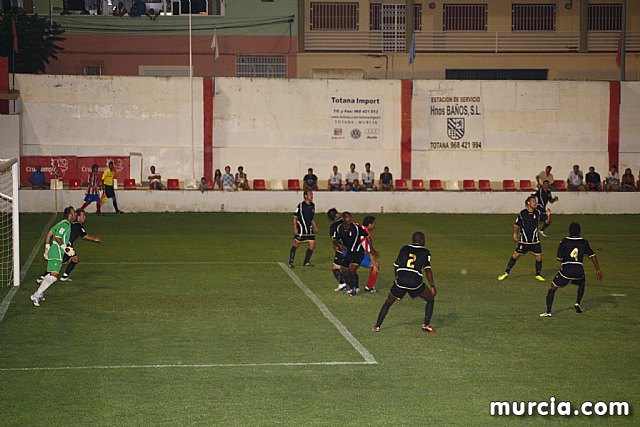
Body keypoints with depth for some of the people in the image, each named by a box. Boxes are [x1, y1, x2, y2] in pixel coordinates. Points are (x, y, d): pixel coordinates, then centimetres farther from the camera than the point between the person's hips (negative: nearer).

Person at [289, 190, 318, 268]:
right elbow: (295, 217, -9)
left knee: (312, 245, 2)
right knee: (296, 244, 0)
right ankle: (291, 262, 8)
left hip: (309, 229, 7)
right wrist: (295, 228, -15)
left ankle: (306, 262, 14)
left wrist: (315, 226, 14)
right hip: (301, 228, -7)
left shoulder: (312, 205, 10)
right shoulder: (300, 205, -11)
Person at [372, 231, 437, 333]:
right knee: (431, 299, 20)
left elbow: (396, 265, 16)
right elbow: (427, 269, -2)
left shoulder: (404, 249, 16)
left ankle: (377, 326, 14)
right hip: (416, 282, -2)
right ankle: (426, 325, 13)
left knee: (389, 302, 20)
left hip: (400, 280, 2)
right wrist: (432, 286, -3)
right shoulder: (425, 252, 9)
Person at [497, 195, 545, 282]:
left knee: (539, 257, -1)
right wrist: (515, 233, 12)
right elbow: (516, 224, 8)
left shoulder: (537, 213, -2)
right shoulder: (522, 213, -7)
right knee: (515, 255, 0)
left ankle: (538, 275, 20)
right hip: (524, 241, -2)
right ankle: (506, 273, 12)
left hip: (535, 241, 2)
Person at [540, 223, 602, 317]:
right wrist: (598, 269, 7)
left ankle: (548, 312, -1)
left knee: (552, 288, 10)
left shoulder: (564, 241, 0)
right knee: (582, 284, 36)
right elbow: (592, 255, 4)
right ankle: (578, 303, 21)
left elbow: (559, 258, 0)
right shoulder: (584, 242, 7)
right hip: (579, 271, 2)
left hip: (566, 270, -2)